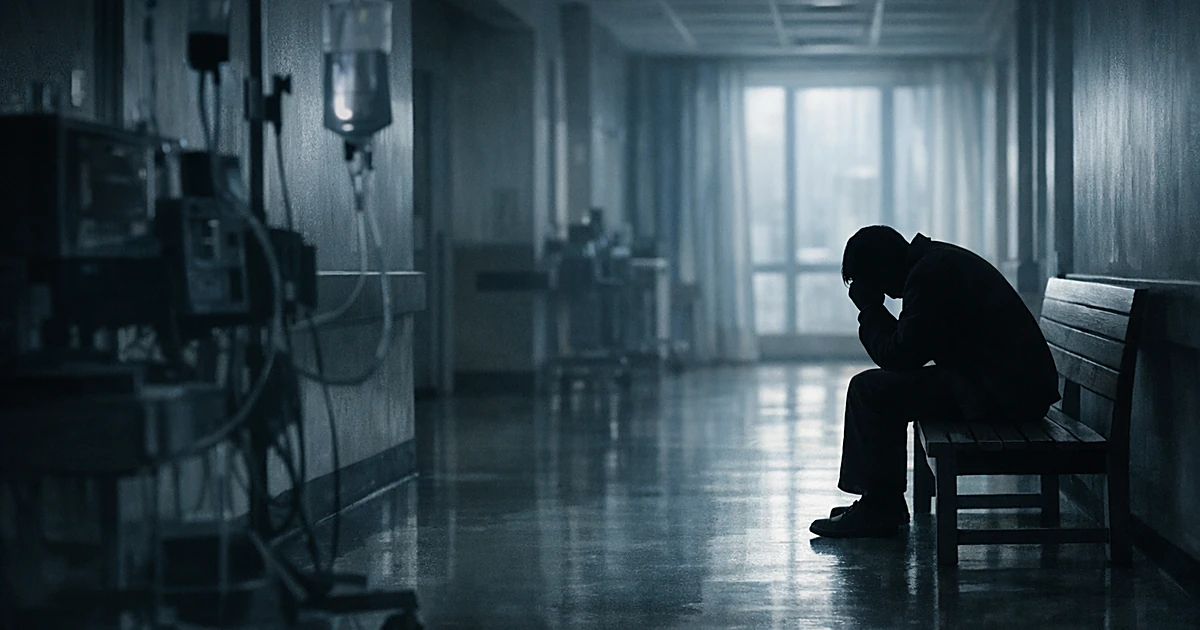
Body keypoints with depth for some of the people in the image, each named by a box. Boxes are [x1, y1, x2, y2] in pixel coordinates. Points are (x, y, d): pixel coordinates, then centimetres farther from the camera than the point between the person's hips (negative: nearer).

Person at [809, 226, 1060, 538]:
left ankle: (879, 509, -1)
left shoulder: (929, 275, -16)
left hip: (1000, 393, -11)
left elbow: (900, 357, -14)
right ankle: (885, 501, 25)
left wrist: (870, 308, -2)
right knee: (883, 388, 22)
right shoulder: (939, 258, 17)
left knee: (869, 390, -9)